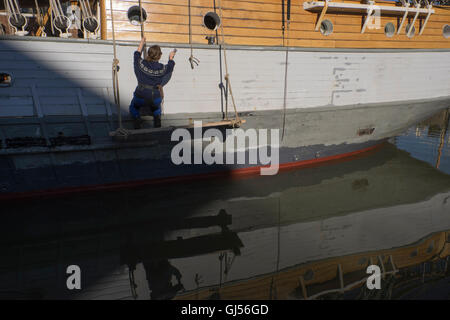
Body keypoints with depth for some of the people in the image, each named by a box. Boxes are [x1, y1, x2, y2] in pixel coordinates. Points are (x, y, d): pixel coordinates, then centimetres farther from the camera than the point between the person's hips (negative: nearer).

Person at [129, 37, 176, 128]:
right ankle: (157, 119, 12)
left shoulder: (141, 63, -3)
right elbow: (170, 67, 22)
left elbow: (137, 54, 22)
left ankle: (137, 120, 7)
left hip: (140, 97, -1)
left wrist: (141, 44, 37)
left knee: (134, 107, 31)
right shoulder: (162, 68, -4)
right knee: (156, 107, 36)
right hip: (156, 98, 1)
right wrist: (171, 58, 40)